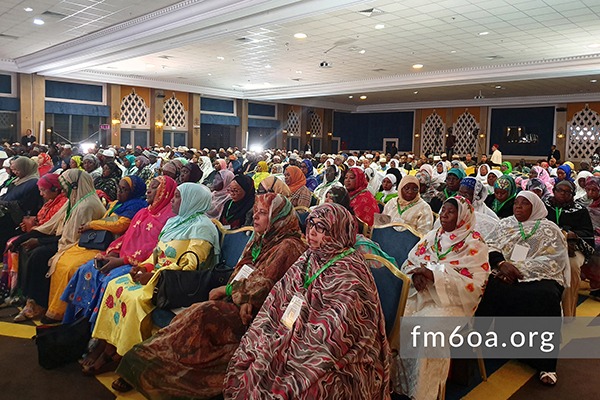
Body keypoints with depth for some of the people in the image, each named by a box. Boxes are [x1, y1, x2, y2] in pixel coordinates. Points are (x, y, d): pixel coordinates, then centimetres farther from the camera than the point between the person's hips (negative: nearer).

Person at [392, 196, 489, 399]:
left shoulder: (474, 244, -5)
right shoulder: (432, 236, 13)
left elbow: (474, 283, -15)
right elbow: (409, 262, 14)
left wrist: (434, 275, -19)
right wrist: (416, 274, -11)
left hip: (451, 301, -5)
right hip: (423, 294, 5)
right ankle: (394, 382, -5)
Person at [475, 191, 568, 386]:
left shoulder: (549, 229, 8)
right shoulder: (505, 224, 19)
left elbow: (553, 261, -4)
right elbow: (490, 246, 8)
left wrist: (519, 269, -15)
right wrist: (502, 263, -13)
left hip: (539, 277, -2)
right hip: (505, 274, 2)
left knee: (546, 297, -34)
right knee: (486, 288, -29)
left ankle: (545, 363, -22)